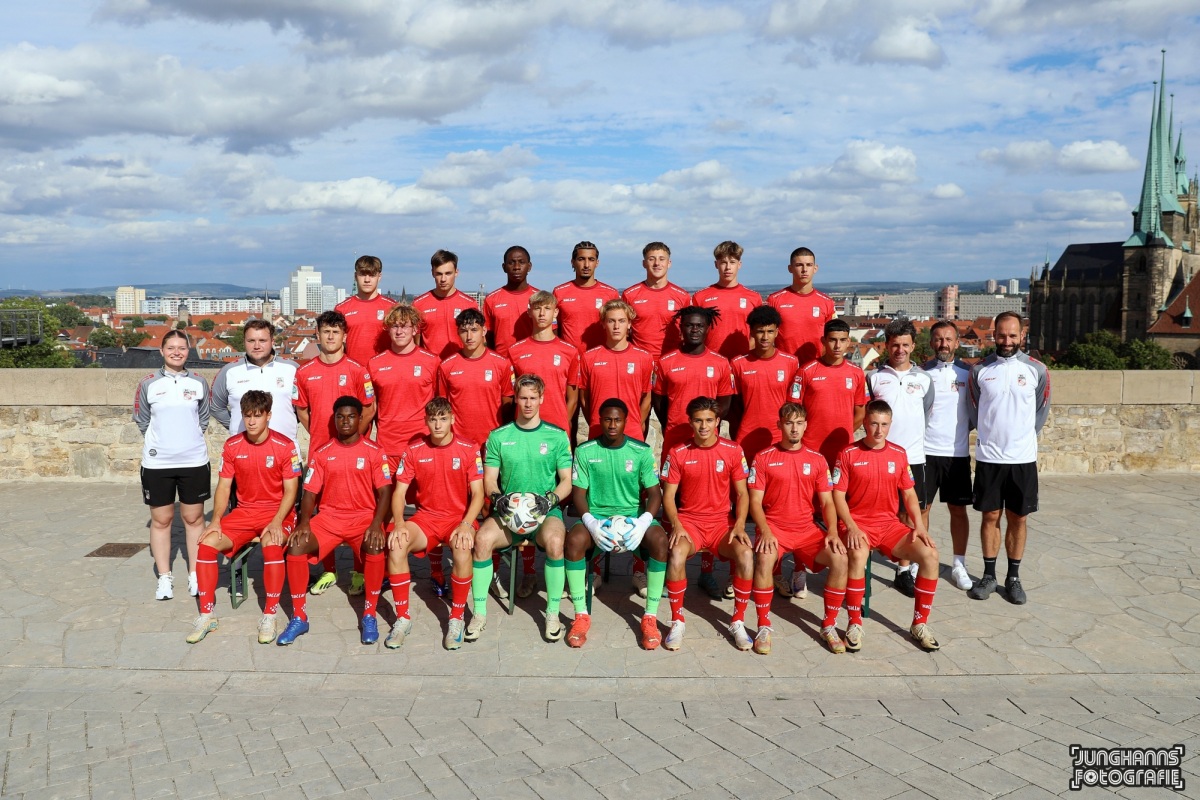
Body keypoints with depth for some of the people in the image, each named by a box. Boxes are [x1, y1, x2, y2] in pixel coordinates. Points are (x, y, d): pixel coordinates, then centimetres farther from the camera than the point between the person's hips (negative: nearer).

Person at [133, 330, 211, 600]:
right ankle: (164, 578, 17)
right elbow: (142, 420, 8)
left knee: (194, 518, 7)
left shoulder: (198, 383, 4)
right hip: (157, 463, -1)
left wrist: (189, 438, 6)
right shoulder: (148, 383, 0)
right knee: (161, 520, 6)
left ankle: (195, 575, 17)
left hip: (194, 461, 1)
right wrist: (161, 440, 6)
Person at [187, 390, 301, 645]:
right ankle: (206, 616, -5)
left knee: (272, 544, -35)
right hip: (244, 512, 4)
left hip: (278, 512, -4)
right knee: (207, 543, -18)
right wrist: (216, 519, -10)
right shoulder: (232, 445, 1)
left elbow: (290, 490, -9)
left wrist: (276, 522, -22)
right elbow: (224, 486, 5)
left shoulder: (285, 446, -10)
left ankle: (269, 617, -21)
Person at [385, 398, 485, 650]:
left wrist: (466, 524, -24)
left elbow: (477, 493, -8)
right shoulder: (413, 450, 1)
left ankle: (457, 619, -17)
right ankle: (403, 618, -13)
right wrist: (399, 523, -19)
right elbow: (399, 491, -1)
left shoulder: (469, 449, -4)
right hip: (425, 517, 2)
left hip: (459, 517, -2)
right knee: (396, 545, -28)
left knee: (462, 549, -35)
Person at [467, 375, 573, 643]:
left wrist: (550, 499, -13)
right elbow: (489, 478, 8)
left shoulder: (557, 436, 5)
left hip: (545, 511, -1)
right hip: (508, 511, 1)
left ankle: (553, 613, -15)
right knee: (482, 538, -29)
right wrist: (497, 497, -13)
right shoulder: (498, 436, 8)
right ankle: (479, 613, -13)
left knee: (554, 541, -34)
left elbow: (567, 480, 5)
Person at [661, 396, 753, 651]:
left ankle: (738, 621, -10)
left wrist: (739, 525, -12)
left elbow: (742, 494, 4)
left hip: (722, 522, 1)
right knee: (676, 554, -34)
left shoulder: (732, 450, 1)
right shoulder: (678, 454, 0)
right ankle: (677, 622, -15)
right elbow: (668, 496, 1)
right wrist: (676, 525, -16)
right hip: (688, 520, -1)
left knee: (746, 554, -29)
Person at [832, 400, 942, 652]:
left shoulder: (899, 454, 8)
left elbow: (909, 493, 13)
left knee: (930, 555, -17)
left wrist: (919, 525, -1)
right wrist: (851, 527, -19)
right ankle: (854, 624, -20)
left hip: (890, 525, 4)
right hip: (857, 524, -4)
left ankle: (919, 624, -2)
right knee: (858, 555, -36)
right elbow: (838, 495, -6)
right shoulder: (848, 454, -4)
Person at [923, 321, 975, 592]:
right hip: (925, 450, -1)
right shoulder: (921, 372, 1)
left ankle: (959, 565, 18)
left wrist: (965, 429, 0)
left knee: (958, 509, 7)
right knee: (921, 507, 3)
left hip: (958, 452, 1)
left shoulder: (968, 372, 4)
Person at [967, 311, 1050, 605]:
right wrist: (992, 435, 11)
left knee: (1018, 518, 7)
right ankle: (989, 575, 18)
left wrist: (1023, 438, 10)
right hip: (988, 457, 0)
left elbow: (1041, 410, 9)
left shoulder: (1037, 370, -1)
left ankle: (1013, 577, 19)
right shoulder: (980, 370, -1)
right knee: (990, 516, 7)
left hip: (1023, 458, 0)